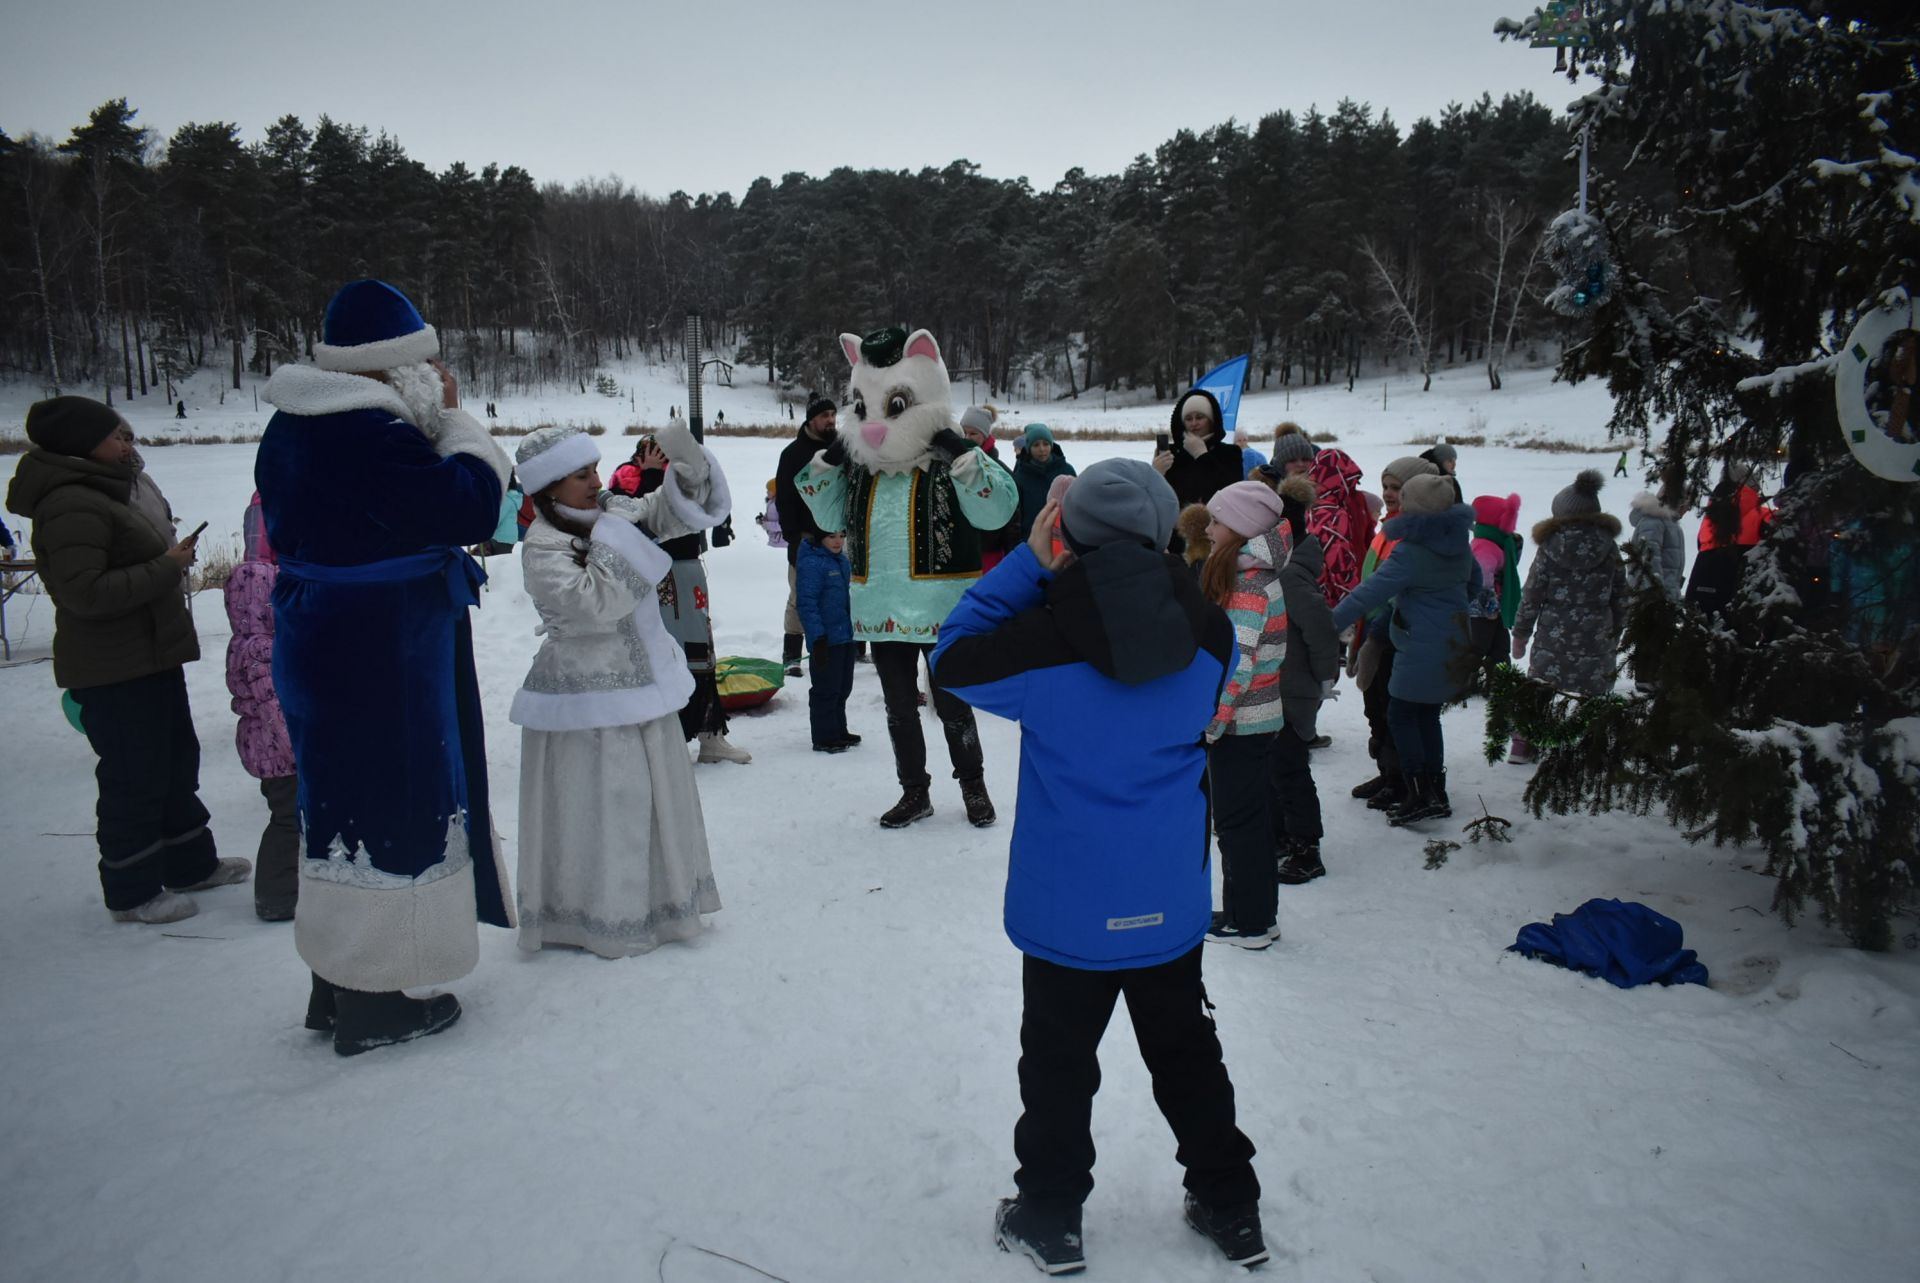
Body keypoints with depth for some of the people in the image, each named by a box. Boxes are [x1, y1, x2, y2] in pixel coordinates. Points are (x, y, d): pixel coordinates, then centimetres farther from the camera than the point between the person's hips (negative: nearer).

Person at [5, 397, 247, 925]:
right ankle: (132, 892, 13)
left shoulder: (107, 490, 14)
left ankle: (190, 864, 34)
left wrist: (173, 556, 11)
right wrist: (166, 568, -23)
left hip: (152, 658, 11)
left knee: (175, 762, 19)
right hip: (113, 671, -11)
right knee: (133, 778, -1)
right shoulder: (71, 507, -21)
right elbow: (85, 593, -28)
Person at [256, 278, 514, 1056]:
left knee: (341, 802, 20)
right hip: (383, 652, -10)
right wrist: (454, 420, -9)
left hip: (317, 641, 10)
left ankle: (335, 984, 34)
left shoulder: (291, 427, 9)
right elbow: (470, 507, -21)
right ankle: (371, 1002, 16)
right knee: (389, 808, 3)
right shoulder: (372, 432, -22)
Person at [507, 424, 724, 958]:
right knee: (597, 813, -1)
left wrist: (688, 465, -16)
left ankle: (655, 902, 35)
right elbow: (594, 603, -29)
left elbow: (676, 511, 2)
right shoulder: (543, 547, -18)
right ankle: (598, 919, 15)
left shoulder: (614, 510, 4)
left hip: (643, 687, 8)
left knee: (656, 800, 18)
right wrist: (614, 539, -24)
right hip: (586, 699, -8)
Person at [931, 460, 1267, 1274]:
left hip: (1069, 909, -3)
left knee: (1058, 1064, 14)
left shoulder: (1043, 641, -21)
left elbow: (953, 660, -5)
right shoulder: (1206, 635, -9)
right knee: (1186, 1054, 22)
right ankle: (1230, 1207, 34)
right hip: (1170, 903, 4)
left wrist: (1029, 563, -7)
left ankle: (1050, 1216, 28)